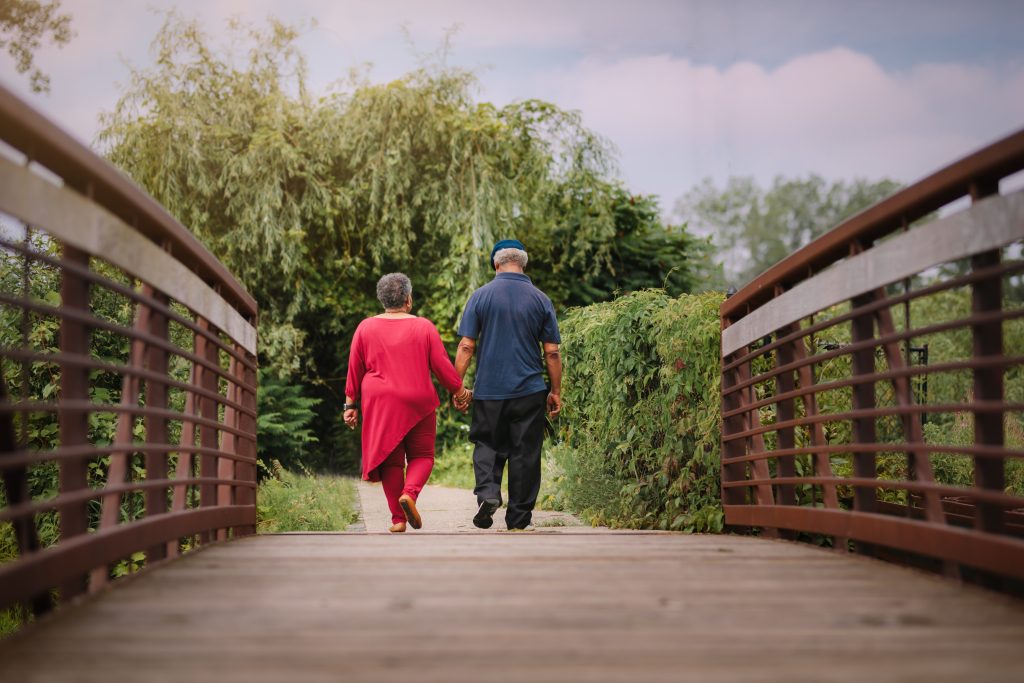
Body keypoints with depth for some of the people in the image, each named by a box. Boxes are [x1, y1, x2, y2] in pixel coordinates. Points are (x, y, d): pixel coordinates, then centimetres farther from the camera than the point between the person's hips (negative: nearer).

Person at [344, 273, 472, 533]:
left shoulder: (365, 328, 2)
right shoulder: (424, 327, -3)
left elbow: (355, 370, 5)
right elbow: (442, 366, -2)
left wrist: (351, 404, 12)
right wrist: (460, 392, 10)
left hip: (379, 405, 2)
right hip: (418, 403, -1)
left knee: (390, 460, 8)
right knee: (422, 455, 11)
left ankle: (398, 518, 7)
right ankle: (410, 493, -16)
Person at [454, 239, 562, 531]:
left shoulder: (480, 296, -2)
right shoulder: (540, 299, 1)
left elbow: (466, 346, -5)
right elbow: (552, 352, 1)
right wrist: (556, 392, 9)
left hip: (489, 389, 0)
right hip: (530, 390, 1)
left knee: (488, 445, 13)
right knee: (525, 452, 8)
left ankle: (487, 493, -10)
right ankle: (519, 516, 11)